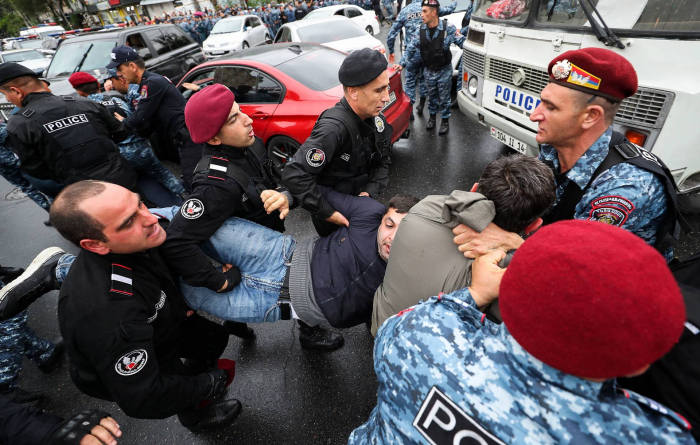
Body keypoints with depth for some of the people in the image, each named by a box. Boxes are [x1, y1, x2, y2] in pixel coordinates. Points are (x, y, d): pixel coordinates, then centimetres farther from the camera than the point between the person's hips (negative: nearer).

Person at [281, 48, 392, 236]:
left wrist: (369, 192, -17)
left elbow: (383, 162, 0)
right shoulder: (334, 128, -35)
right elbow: (294, 175, -39)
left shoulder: (377, 120, -10)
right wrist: (327, 213, -31)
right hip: (333, 209, -6)